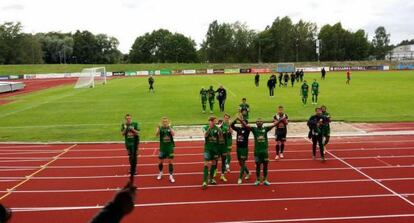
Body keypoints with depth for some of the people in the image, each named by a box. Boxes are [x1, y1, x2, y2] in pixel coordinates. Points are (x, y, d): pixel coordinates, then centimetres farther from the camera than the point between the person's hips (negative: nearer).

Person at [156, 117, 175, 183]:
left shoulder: (170, 128, -2)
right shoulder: (160, 128, -3)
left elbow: (173, 134, -19)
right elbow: (156, 135, -19)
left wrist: (170, 127, -29)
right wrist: (159, 128, -33)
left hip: (170, 147, 0)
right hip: (162, 147, 1)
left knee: (170, 161, -1)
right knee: (161, 161, 9)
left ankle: (171, 176, 7)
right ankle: (160, 173, 34)